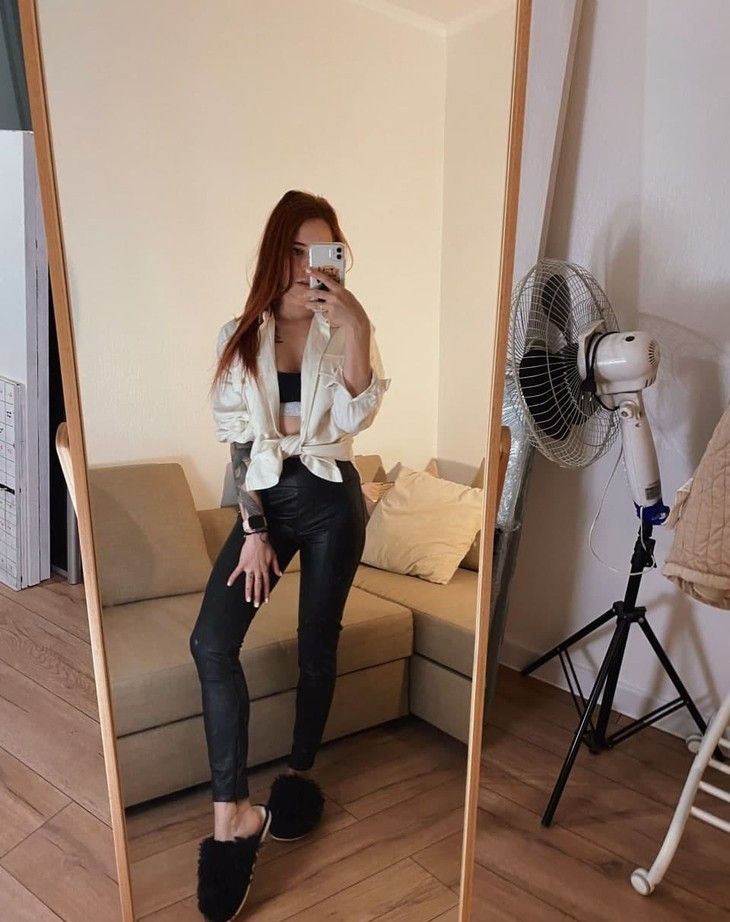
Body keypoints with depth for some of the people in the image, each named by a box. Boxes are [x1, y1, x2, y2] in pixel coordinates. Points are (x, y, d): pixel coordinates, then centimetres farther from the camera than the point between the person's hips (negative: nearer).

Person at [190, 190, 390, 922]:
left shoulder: (344, 330, 0)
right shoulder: (240, 336, 3)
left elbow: (356, 418, -15)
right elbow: (238, 440, 1)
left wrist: (357, 329, -25)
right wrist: (253, 530, -5)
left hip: (330, 498, -1)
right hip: (265, 498, 1)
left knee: (317, 642, 8)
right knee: (211, 642, -13)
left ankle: (299, 772, 31)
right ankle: (233, 811, -5)